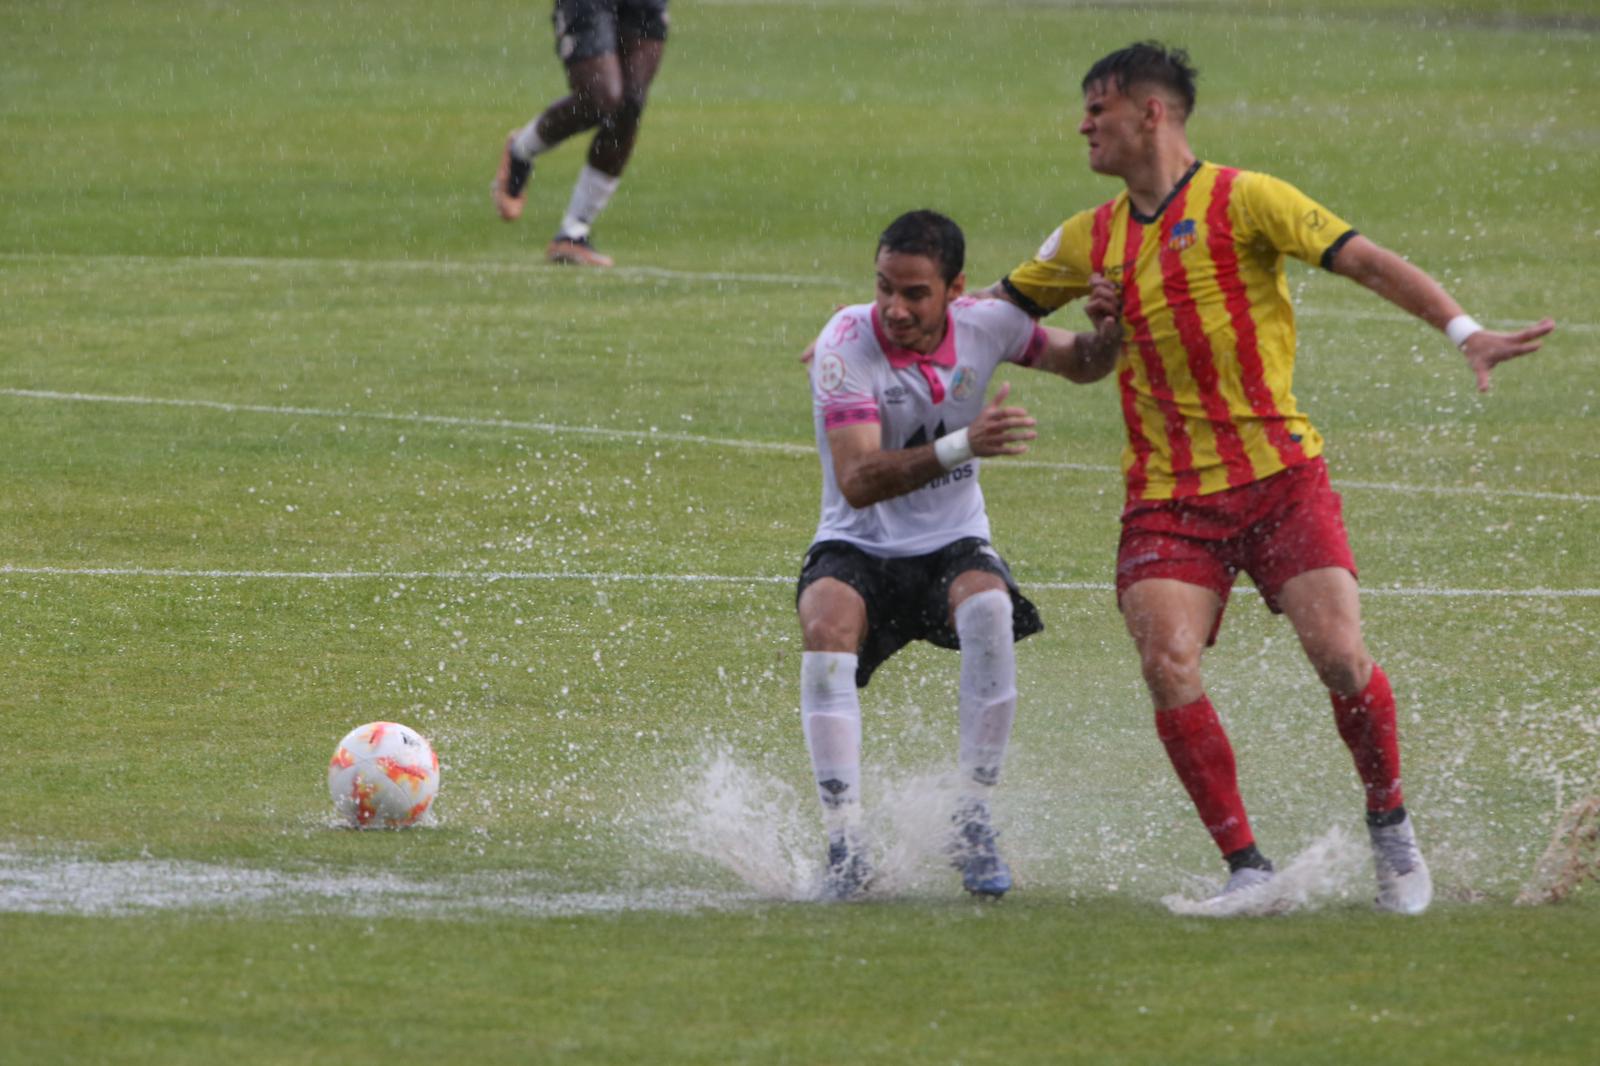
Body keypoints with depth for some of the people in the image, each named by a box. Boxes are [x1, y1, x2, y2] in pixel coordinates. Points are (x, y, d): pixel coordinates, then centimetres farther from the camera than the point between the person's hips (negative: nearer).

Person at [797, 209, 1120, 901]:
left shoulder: (985, 325, -7)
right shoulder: (846, 344, -19)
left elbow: (1076, 363, 13)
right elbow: (857, 481, -30)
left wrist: (1107, 333, -11)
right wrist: (962, 446, -43)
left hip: (952, 544, 2)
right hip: (857, 549, -2)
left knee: (988, 606, -33)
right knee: (828, 625, -35)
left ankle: (973, 825, -21)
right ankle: (845, 846, -31)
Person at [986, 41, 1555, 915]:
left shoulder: (1242, 200, -3)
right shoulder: (1090, 239, 13)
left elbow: (1366, 261, -9)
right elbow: (999, 306, 27)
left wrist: (1463, 332, -21)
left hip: (1278, 473, -4)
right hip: (1167, 496, 4)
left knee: (1339, 655, -14)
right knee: (1167, 666, -17)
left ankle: (1390, 826, 12)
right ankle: (1246, 868, -9)